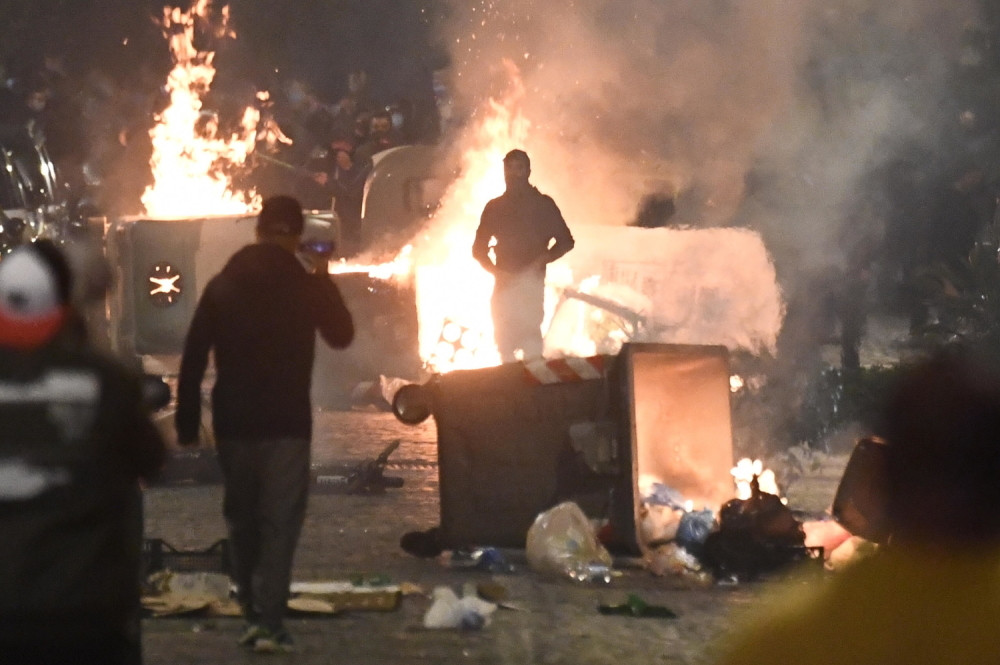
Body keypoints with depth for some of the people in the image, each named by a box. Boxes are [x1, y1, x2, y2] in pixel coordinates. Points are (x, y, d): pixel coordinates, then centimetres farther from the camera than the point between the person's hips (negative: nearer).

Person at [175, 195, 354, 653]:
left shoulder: (221, 286, 4)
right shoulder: (309, 285, -4)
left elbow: (193, 359, 3)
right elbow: (341, 336, 11)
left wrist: (187, 423, 8)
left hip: (233, 424, 3)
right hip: (286, 425, -3)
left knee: (242, 521, 16)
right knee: (280, 523, -2)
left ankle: (253, 615, 18)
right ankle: (269, 622, -12)